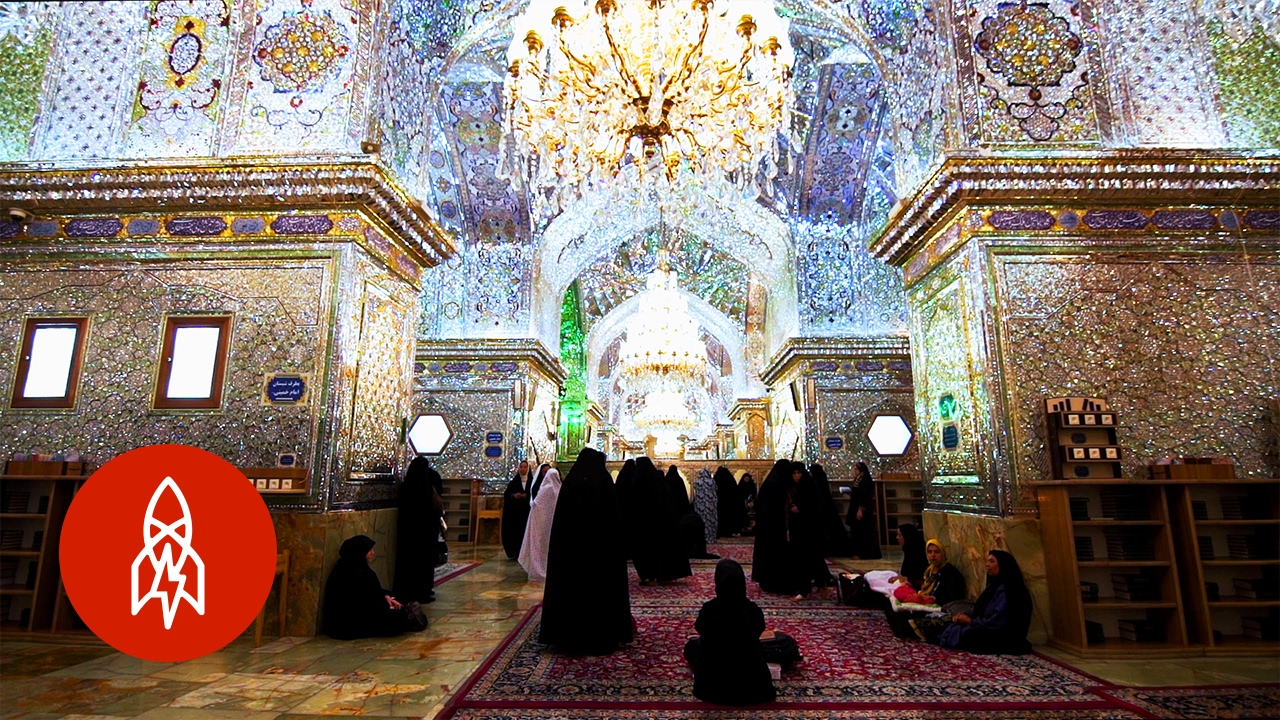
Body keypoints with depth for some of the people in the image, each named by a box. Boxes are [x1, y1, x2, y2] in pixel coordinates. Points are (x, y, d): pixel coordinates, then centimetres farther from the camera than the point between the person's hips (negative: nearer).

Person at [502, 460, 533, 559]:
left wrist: (527, 496, -15)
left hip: (527, 511, -1)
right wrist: (514, 496, -14)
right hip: (515, 510, 1)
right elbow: (506, 495, 5)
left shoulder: (532, 482, 7)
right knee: (515, 530, -4)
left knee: (526, 531, -6)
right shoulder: (513, 482, 10)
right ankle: (515, 552, 4)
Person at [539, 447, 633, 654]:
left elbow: (559, 521, 2)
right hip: (601, 546, -2)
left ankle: (568, 638, 17)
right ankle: (601, 638, 12)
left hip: (569, 547, 3)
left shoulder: (568, 483, 0)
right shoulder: (604, 482, -7)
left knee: (571, 588, 10)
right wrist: (614, 547, 1)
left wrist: (567, 540, 10)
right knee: (600, 589, 6)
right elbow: (613, 519, -7)